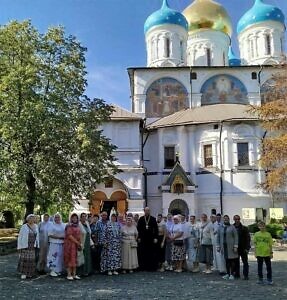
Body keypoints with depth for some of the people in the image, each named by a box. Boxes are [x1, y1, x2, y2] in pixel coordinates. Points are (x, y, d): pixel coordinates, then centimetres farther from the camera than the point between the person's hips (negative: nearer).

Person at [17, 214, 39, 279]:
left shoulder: (36, 226, 6)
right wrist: (19, 247, -9)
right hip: (25, 245, -4)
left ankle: (29, 273, 14)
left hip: (33, 246, 4)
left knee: (31, 259, 5)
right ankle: (23, 273, 4)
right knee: (24, 259, -5)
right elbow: (20, 237, -6)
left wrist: (37, 246, 7)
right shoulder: (24, 227, -7)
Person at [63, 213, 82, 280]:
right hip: (70, 244, -7)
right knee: (70, 259, -4)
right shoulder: (69, 226, -8)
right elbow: (69, 236, -16)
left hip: (76, 245, 7)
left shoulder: (77, 226, 14)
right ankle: (69, 275, 1)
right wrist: (77, 242, -14)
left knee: (75, 259, 7)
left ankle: (74, 274, 12)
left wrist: (79, 244, 2)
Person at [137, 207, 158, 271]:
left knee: (152, 253, 1)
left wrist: (155, 238, -3)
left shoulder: (153, 219, 4)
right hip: (143, 238, 0)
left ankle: (152, 267, 9)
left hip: (151, 238, 0)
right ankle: (143, 266, 11)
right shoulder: (141, 219, 5)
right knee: (143, 253, 2)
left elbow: (156, 229, 3)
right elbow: (138, 228, 6)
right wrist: (139, 237, 0)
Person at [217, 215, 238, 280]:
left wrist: (235, 246, -11)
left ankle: (232, 274, 7)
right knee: (227, 260, 7)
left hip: (231, 247, -3)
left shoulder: (232, 227, 0)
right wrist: (218, 246, 4)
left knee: (232, 260, -2)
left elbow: (236, 237, -5)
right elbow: (218, 237, 11)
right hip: (224, 247, 3)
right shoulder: (220, 228, 11)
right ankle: (227, 273, 17)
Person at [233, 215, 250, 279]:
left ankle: (246, 275, 7)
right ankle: (237, 274, 20)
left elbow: (248, 238, -4)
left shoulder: (244, 228, -3)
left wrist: (247, 248, -10)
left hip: (243, 248, -2)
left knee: (245, 262, 1)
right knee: (236, 262, 10)